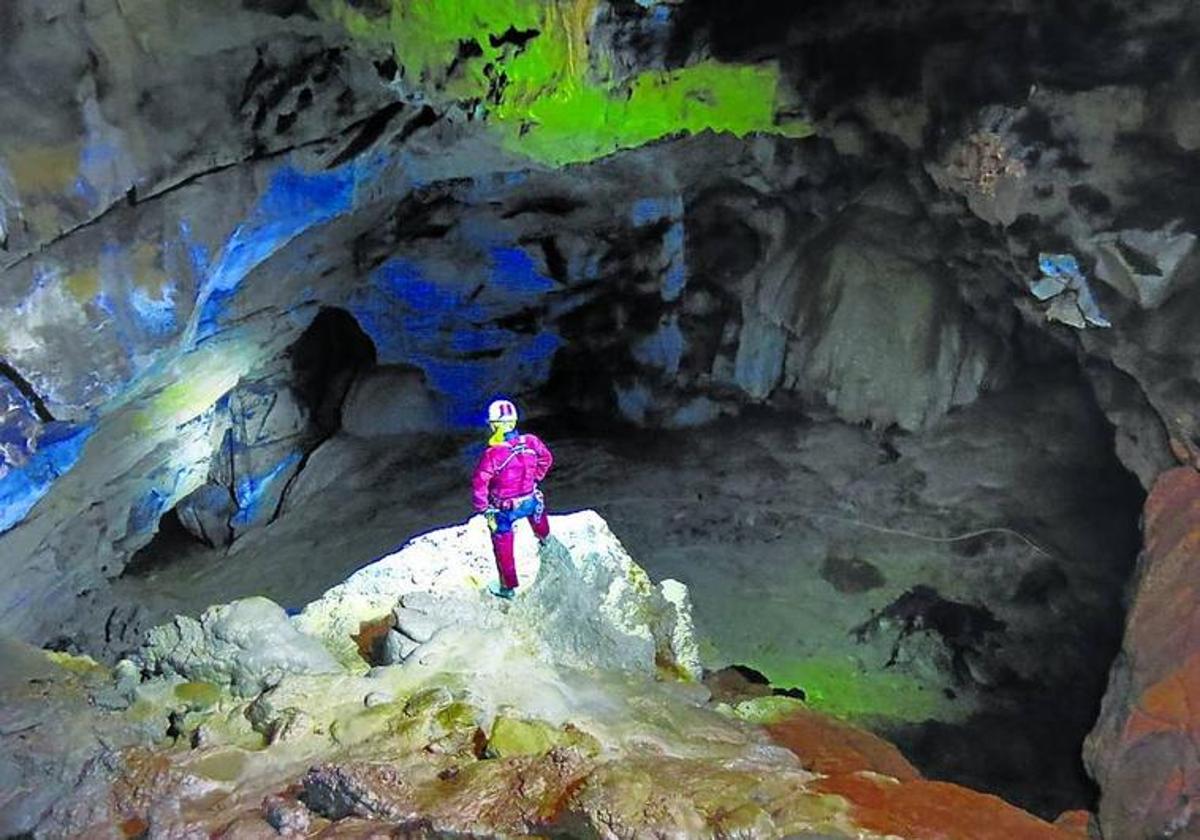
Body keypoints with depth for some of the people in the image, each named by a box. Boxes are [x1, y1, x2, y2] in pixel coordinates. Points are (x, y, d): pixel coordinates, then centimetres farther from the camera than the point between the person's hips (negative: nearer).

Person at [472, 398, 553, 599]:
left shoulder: (492, 454, -32)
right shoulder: (531, 442, -18)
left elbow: (479, 484, -26)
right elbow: (546, 459, 2)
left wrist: (482, 507, -9)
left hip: (505, 509, -4)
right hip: (530, 500, 5)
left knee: (503, 548, 17)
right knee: (537, 505, 41)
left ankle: (508, 587, 32)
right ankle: (544, 537, 71)